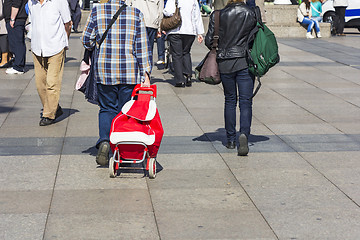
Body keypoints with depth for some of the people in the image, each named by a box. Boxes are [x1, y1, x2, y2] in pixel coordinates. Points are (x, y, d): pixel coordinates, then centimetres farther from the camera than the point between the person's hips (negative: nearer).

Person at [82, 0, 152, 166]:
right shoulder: (136, 14, -1)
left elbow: (87, 40, 4)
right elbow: (142, 47, -3)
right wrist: (146, 74, -1)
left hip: (104, 71, 0)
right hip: (130, 72, 0)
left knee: (107, 108, 14)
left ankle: (104, 141, -10)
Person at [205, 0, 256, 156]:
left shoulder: (218, 16, -4)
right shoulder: (251, 14, -4)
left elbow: (209, 41, -1)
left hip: (225, 63, 1)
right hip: (245, 62, -1)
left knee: (230, 100, 15)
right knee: (245, 101, 1)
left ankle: (230, 140, 18)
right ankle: (244, 134, -21)